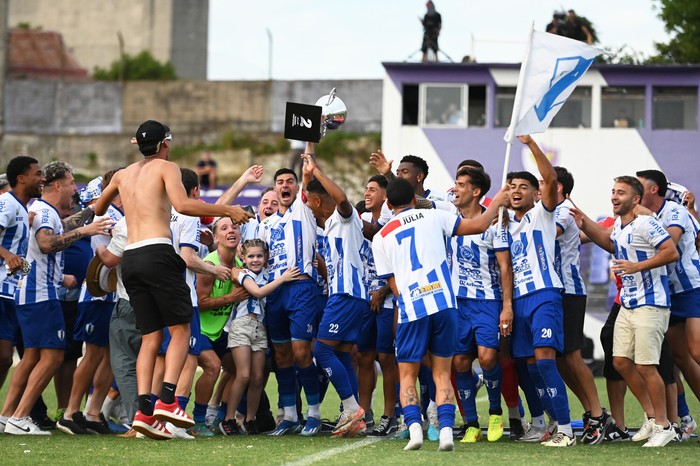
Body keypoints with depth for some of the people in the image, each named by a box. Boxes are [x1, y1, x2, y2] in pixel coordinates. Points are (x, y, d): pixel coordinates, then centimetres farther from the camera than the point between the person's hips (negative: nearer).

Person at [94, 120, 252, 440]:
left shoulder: (123, 174, 20)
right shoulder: (166, 167, 3)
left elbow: (98, 209, 35)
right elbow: (182, 205, -15)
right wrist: (227, 210, -10)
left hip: (130, 258, 6)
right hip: (157, 253, -6)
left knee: (150, 337, 7)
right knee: (180, 329, 0)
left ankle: (144, 410, -8)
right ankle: (167, 400, -17)